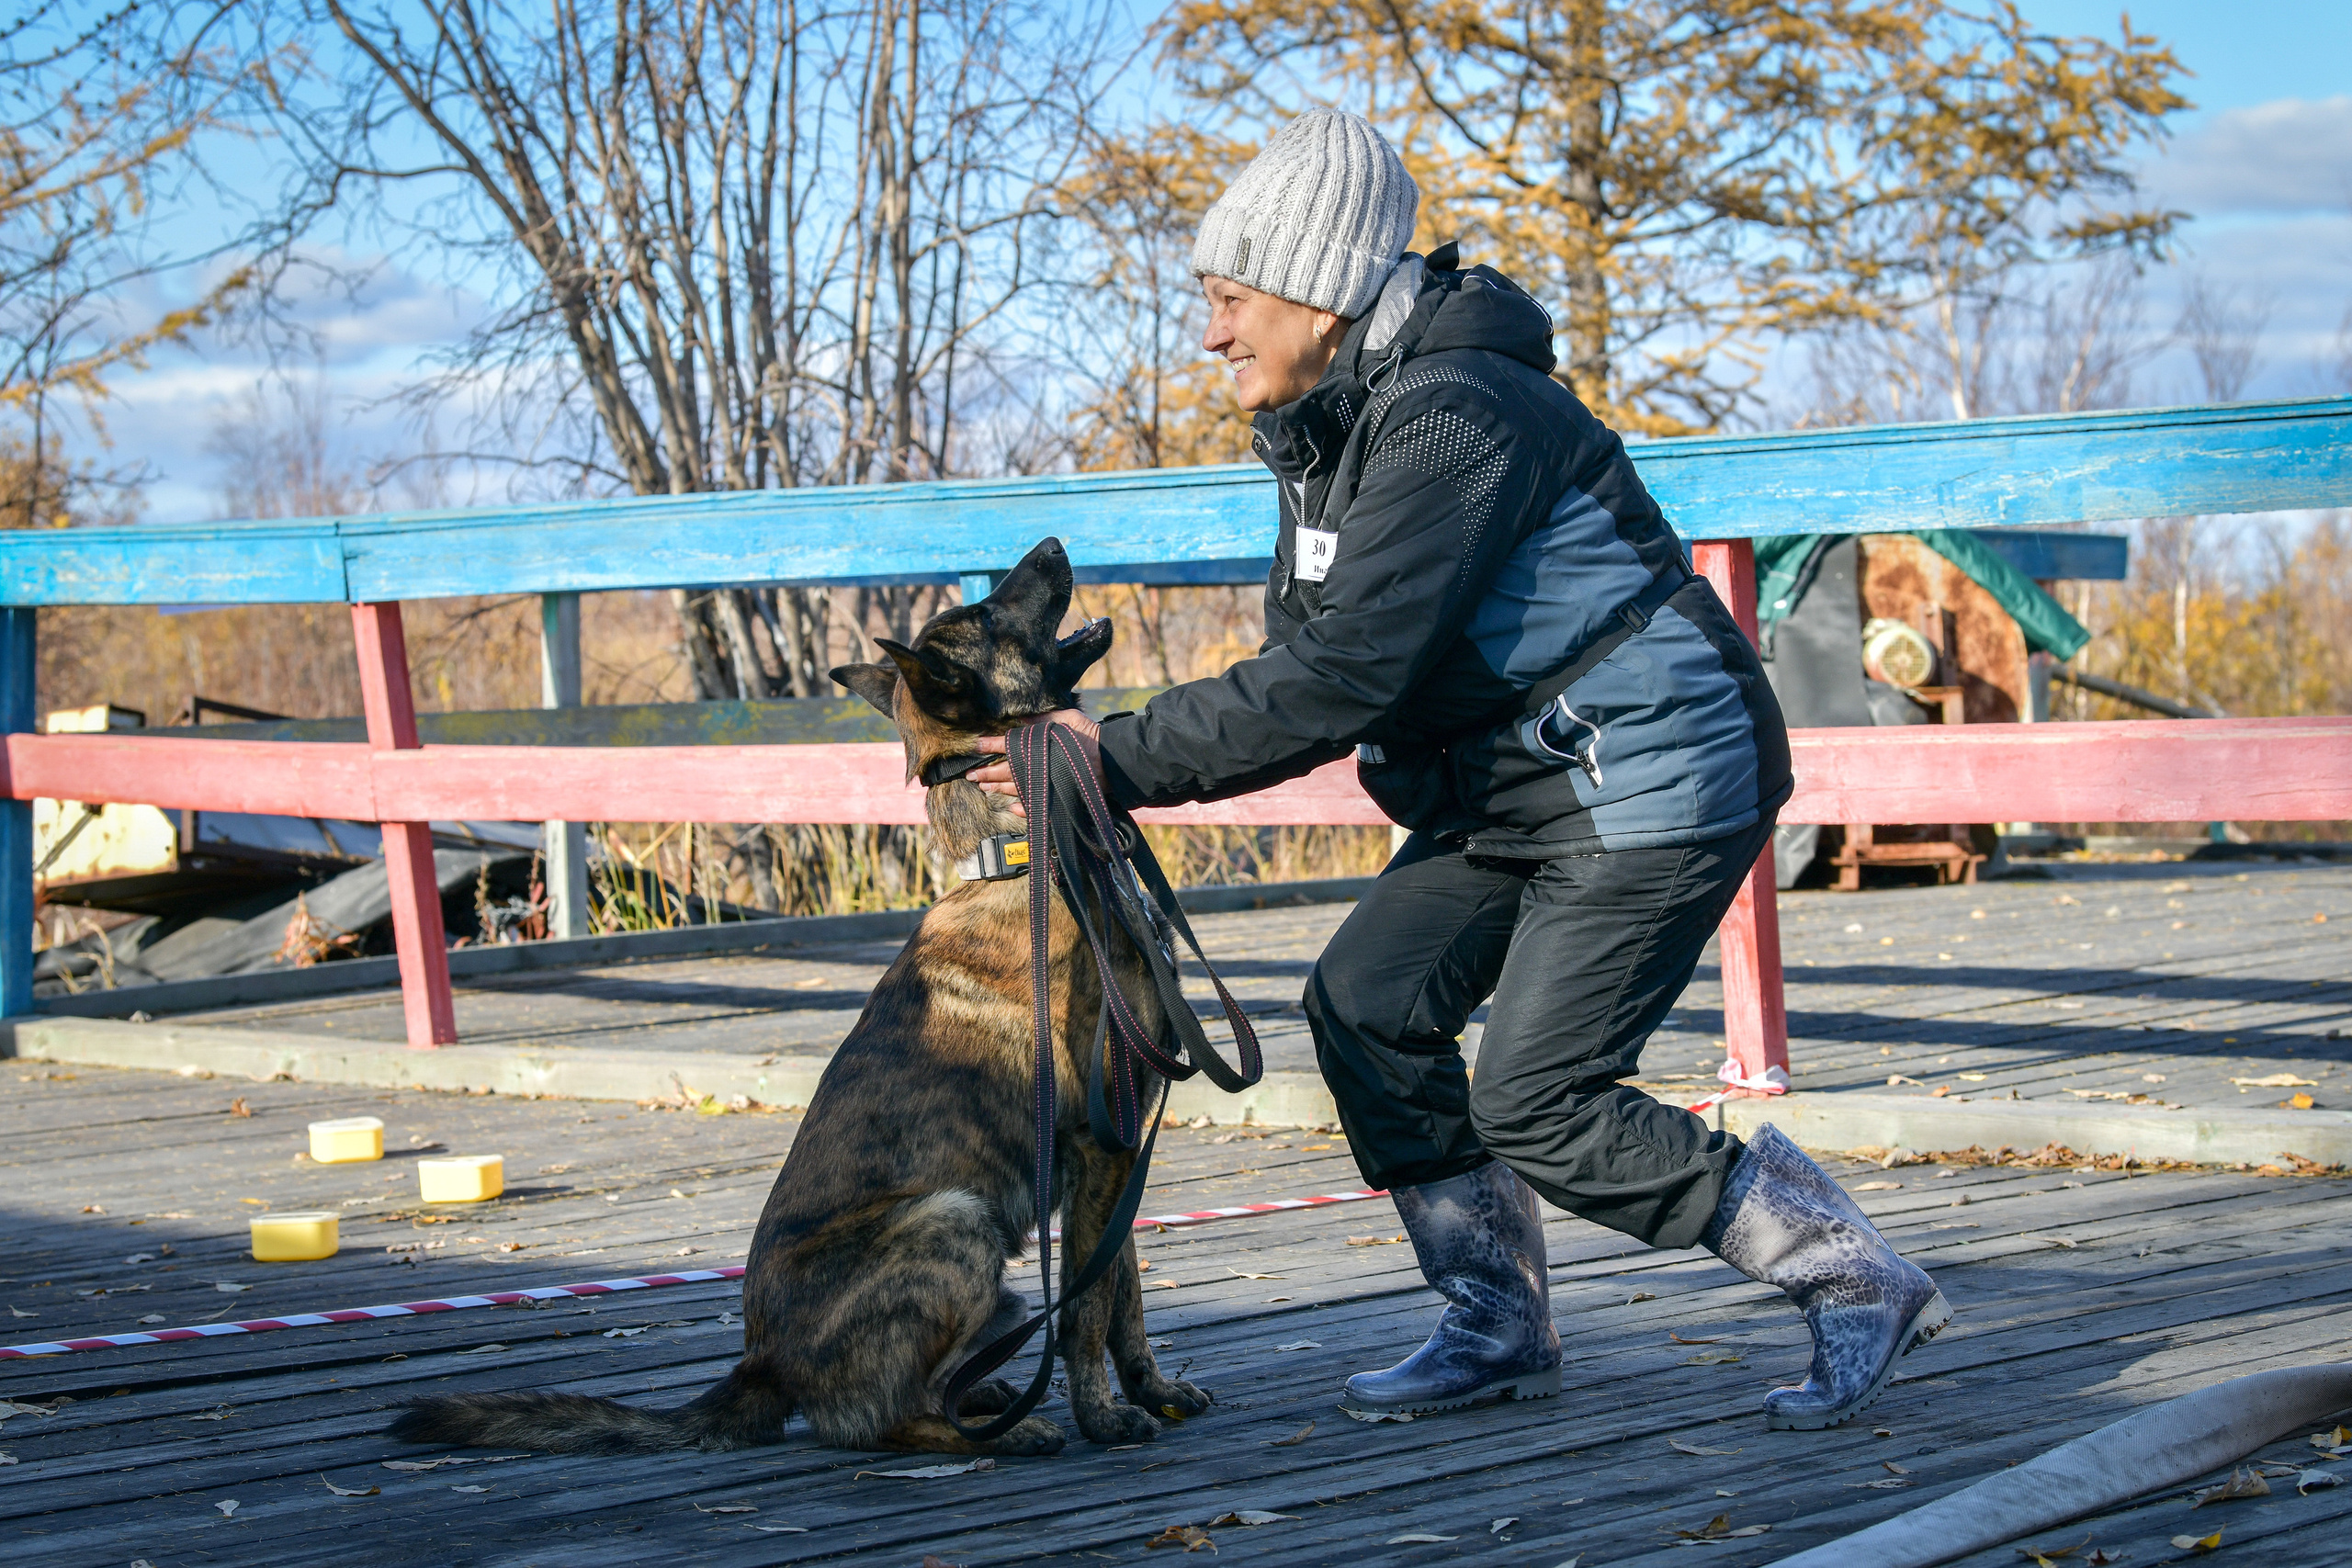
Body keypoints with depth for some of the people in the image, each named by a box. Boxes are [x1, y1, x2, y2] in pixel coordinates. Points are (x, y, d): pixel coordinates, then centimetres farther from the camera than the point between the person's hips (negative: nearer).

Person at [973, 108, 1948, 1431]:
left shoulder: (1453, 419, -25)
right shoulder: (1329, 431, 7)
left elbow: (1344, 677, -29)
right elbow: (1309, 669, 8)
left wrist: (1129, 758, -24)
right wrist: (1123, 766, -7)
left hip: (1654, 779, -10)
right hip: (1516, 784, 10)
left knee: (1538, 1104, -11)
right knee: (1370, 998, 1)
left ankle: (1857, 1284, 2)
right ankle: (1500, 1330, 13)